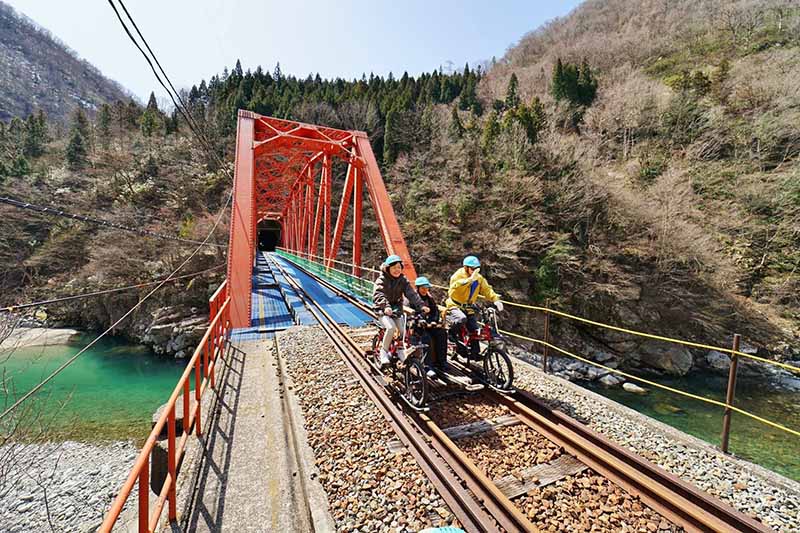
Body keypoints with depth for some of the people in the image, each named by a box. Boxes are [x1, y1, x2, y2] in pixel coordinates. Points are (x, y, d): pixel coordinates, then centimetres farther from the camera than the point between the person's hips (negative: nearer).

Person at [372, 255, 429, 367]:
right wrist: (386, 306, -48)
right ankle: (384, 351, -6)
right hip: (383, 309, -4)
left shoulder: (403, 280, -1)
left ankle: (400, 351, 18)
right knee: (391, 327, -27)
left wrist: (421, 305, -27)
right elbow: (378, 295, -29)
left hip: (396, 308, 4)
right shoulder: (382, 280, -13)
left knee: (403, 330, -10)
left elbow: (412, 294, -12)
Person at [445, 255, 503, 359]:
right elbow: (456, 285, -36)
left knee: (475, 331, 0)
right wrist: (471, 279, -46)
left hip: (468, 308, 5)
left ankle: (475, 353, 18)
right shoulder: (458, 275, -15)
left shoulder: (479, 278, 2)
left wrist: (495, 299, -20)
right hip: (455, 306, -5)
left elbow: (487, 289, -3)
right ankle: (451, 332, -5)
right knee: (462, 318, -35)